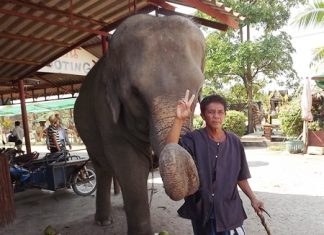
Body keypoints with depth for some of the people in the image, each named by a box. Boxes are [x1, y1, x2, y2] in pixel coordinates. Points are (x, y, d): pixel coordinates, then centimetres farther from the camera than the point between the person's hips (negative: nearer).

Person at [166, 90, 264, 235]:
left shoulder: (234, 142, -1)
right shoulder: (193, 139, -11)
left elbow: (240, 176, 9)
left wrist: (253, 198, 5)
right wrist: (179, 119, -38)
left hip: (230, 210, 2)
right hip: (201, 211, -2)